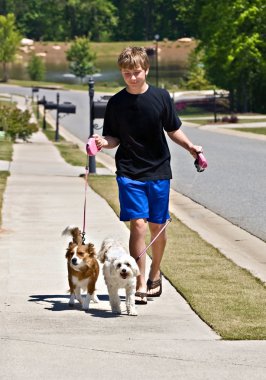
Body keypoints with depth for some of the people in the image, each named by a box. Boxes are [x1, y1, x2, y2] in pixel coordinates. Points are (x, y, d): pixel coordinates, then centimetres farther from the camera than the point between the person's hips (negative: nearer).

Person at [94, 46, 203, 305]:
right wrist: (104, 143, -17)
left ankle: (155, 274, 33)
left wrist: (189, 146, -8)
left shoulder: (161, 97, 0)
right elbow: (114, 138, 5)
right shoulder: (116, 103, -1)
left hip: (159, 171, 1)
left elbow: (173, 130, 8)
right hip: (129, 173, -1)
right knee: (138, 224, -12)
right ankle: (140, 285, -10)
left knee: (157, 226, 9)